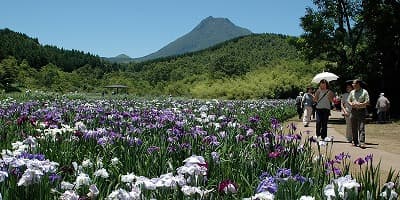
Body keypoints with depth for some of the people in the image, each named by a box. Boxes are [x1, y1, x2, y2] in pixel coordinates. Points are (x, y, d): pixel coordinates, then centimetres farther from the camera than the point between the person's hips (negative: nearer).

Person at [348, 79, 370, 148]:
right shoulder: (352, 92, 14)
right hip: (353, 111, 5)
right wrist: (351, 104, -6)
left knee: (361, 127, -11)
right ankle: (355, 141, 17)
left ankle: (362, 142, -15)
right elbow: (348, 100, 16)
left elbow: (367, 102, -6)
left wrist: (360, 104, -19)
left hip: (361, 111, -5)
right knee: (354, 128, 7)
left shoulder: (364, 92, -1)